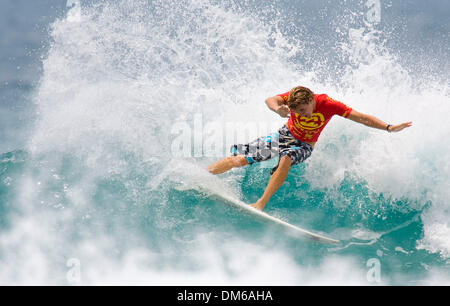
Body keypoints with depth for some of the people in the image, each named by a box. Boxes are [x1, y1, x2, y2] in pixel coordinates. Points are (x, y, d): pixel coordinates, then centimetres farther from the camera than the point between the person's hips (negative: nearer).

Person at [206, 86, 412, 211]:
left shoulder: (328, 105, -27)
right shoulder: (293, 97, -24)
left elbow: (362, 118, -26)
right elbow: (271, 100, -41)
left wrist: (389, 128, -36)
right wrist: (278, 109, -65)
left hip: (304, 146, -1)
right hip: (285, 135, 1)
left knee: (286, 159, -37)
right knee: (239, 159, -10)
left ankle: (261, 203, -39)